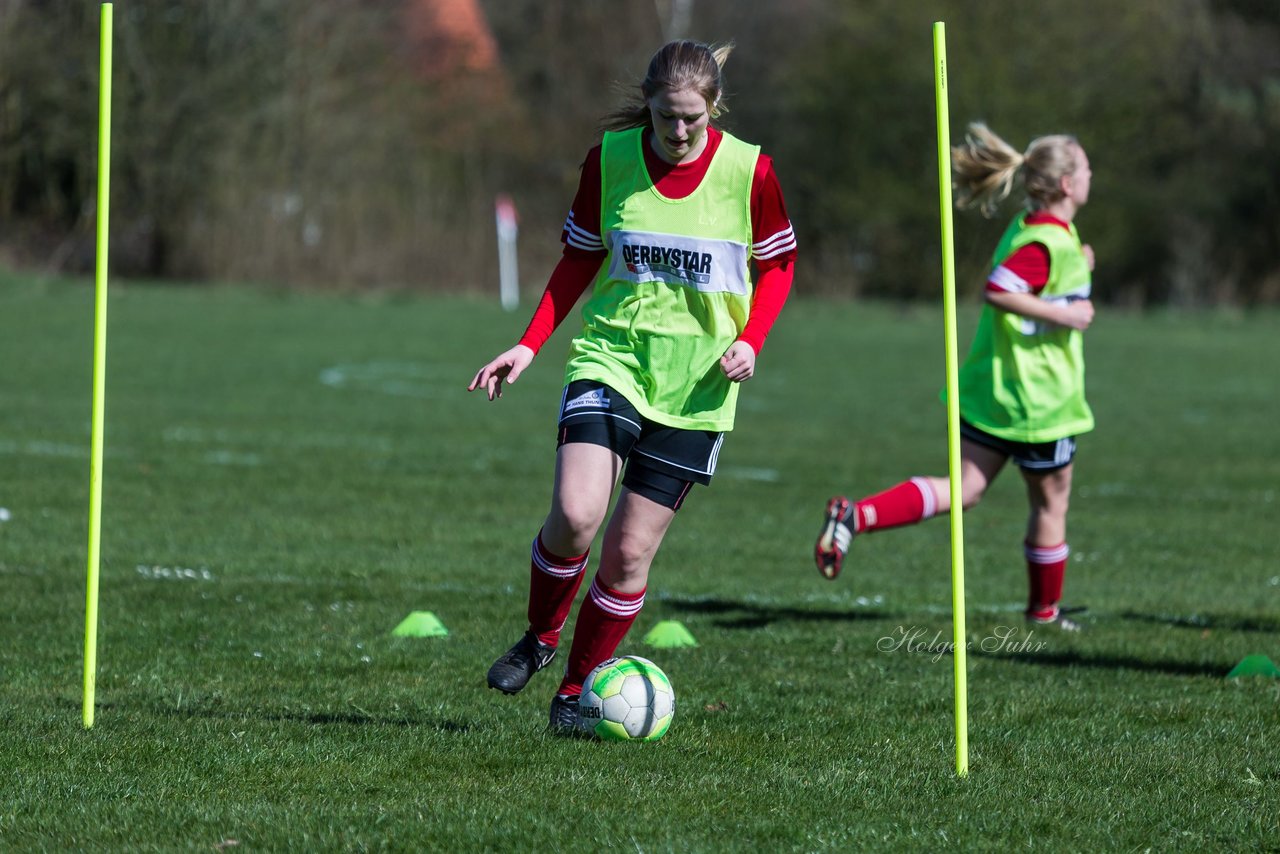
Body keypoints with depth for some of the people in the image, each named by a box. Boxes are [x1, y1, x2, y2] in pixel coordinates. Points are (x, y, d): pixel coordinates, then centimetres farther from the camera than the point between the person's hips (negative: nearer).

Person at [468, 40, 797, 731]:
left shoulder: (748, 170, -6)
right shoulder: (609, 160, -3)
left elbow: (778, 264, 7)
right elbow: (580, 260, 9)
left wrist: (750, 341, -8)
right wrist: (530, 344, 0)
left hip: (696, 388, 0)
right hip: (610, 358, 0)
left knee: (631, 549, -1)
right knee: (575, 514, -21)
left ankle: (577, 688, 17)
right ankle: (540, 637, 7)